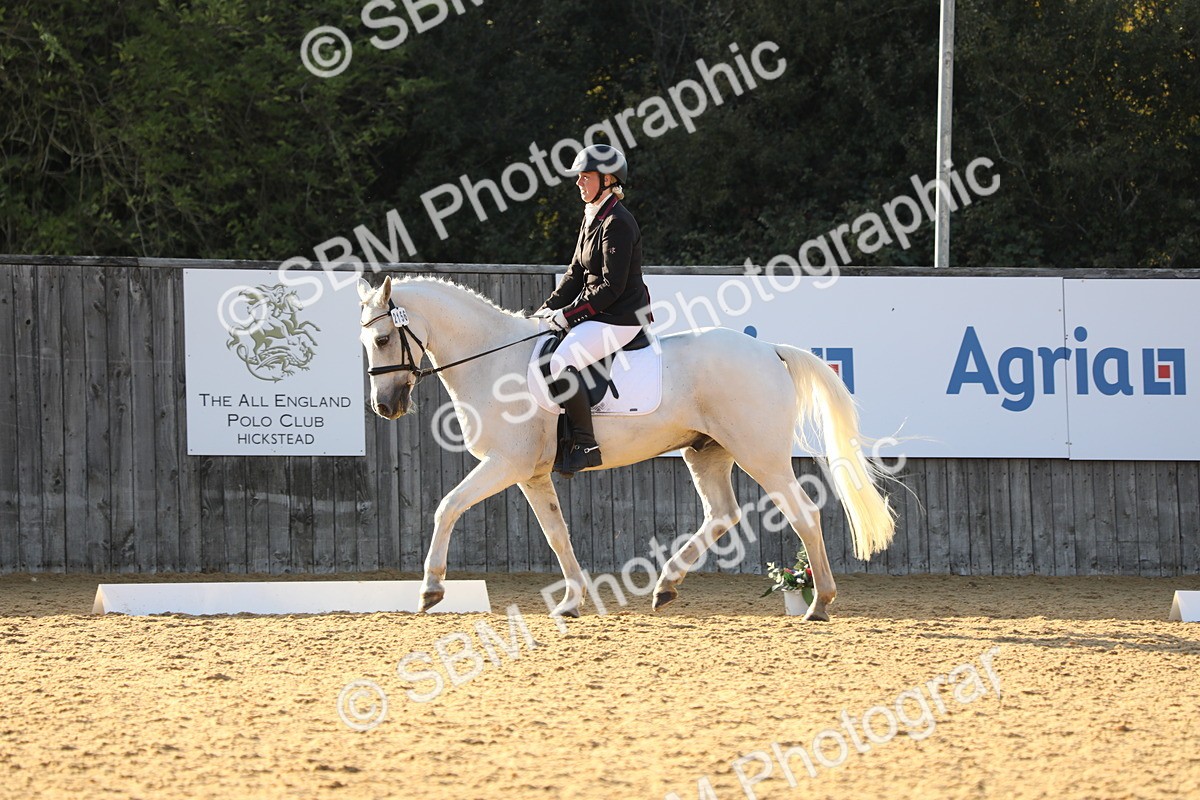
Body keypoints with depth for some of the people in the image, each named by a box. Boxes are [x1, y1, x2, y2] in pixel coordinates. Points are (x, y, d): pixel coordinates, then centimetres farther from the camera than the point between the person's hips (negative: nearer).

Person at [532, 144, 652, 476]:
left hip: (620, 319, -11)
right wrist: (548, 309, 6)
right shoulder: (592, 218, 14)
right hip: (598, 314, 11)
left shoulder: (617, 223, -17)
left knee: (560, 362, -28)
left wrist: (568, 314, -18)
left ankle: (587, 446, -22)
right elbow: (577, 273, 18)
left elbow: (612, 286, -21)